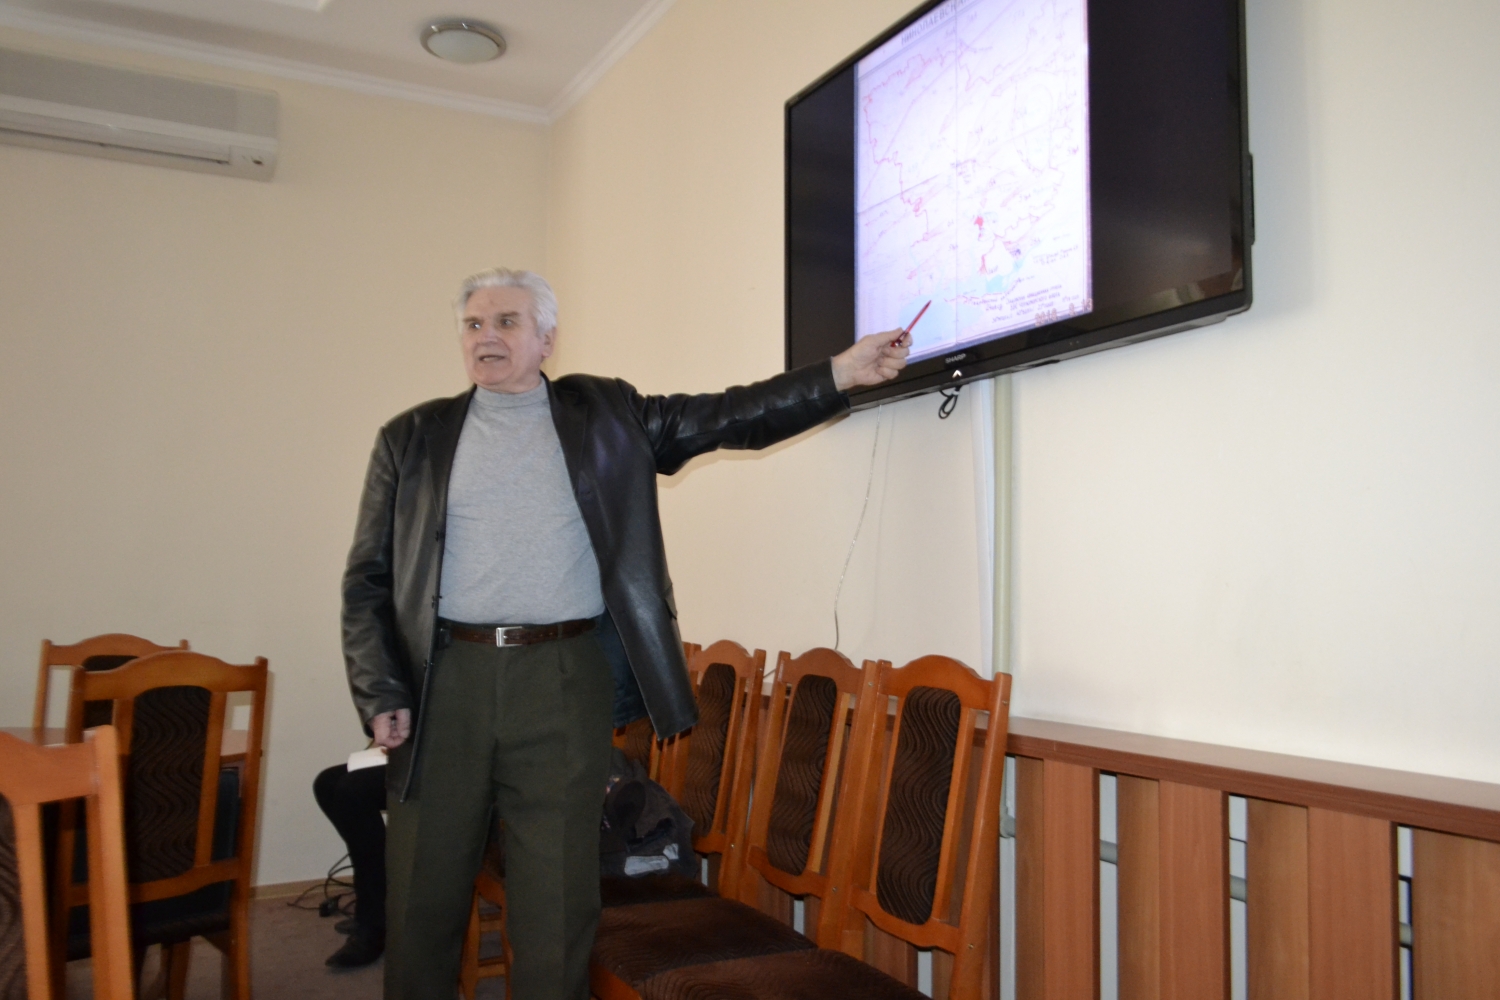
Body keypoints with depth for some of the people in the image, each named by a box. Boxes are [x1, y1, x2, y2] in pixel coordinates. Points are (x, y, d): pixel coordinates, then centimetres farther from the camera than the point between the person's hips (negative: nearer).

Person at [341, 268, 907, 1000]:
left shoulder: (604, 415, 11)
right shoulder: (412, 439, 10)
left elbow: (725, 417, 6)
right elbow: (368, 579, 8)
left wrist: (839, 374, -4)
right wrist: (379, 695, -3)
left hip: (565, 682, 0)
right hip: (443, 678, 1)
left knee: (556, 903, 5)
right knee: (421, 900, 10)